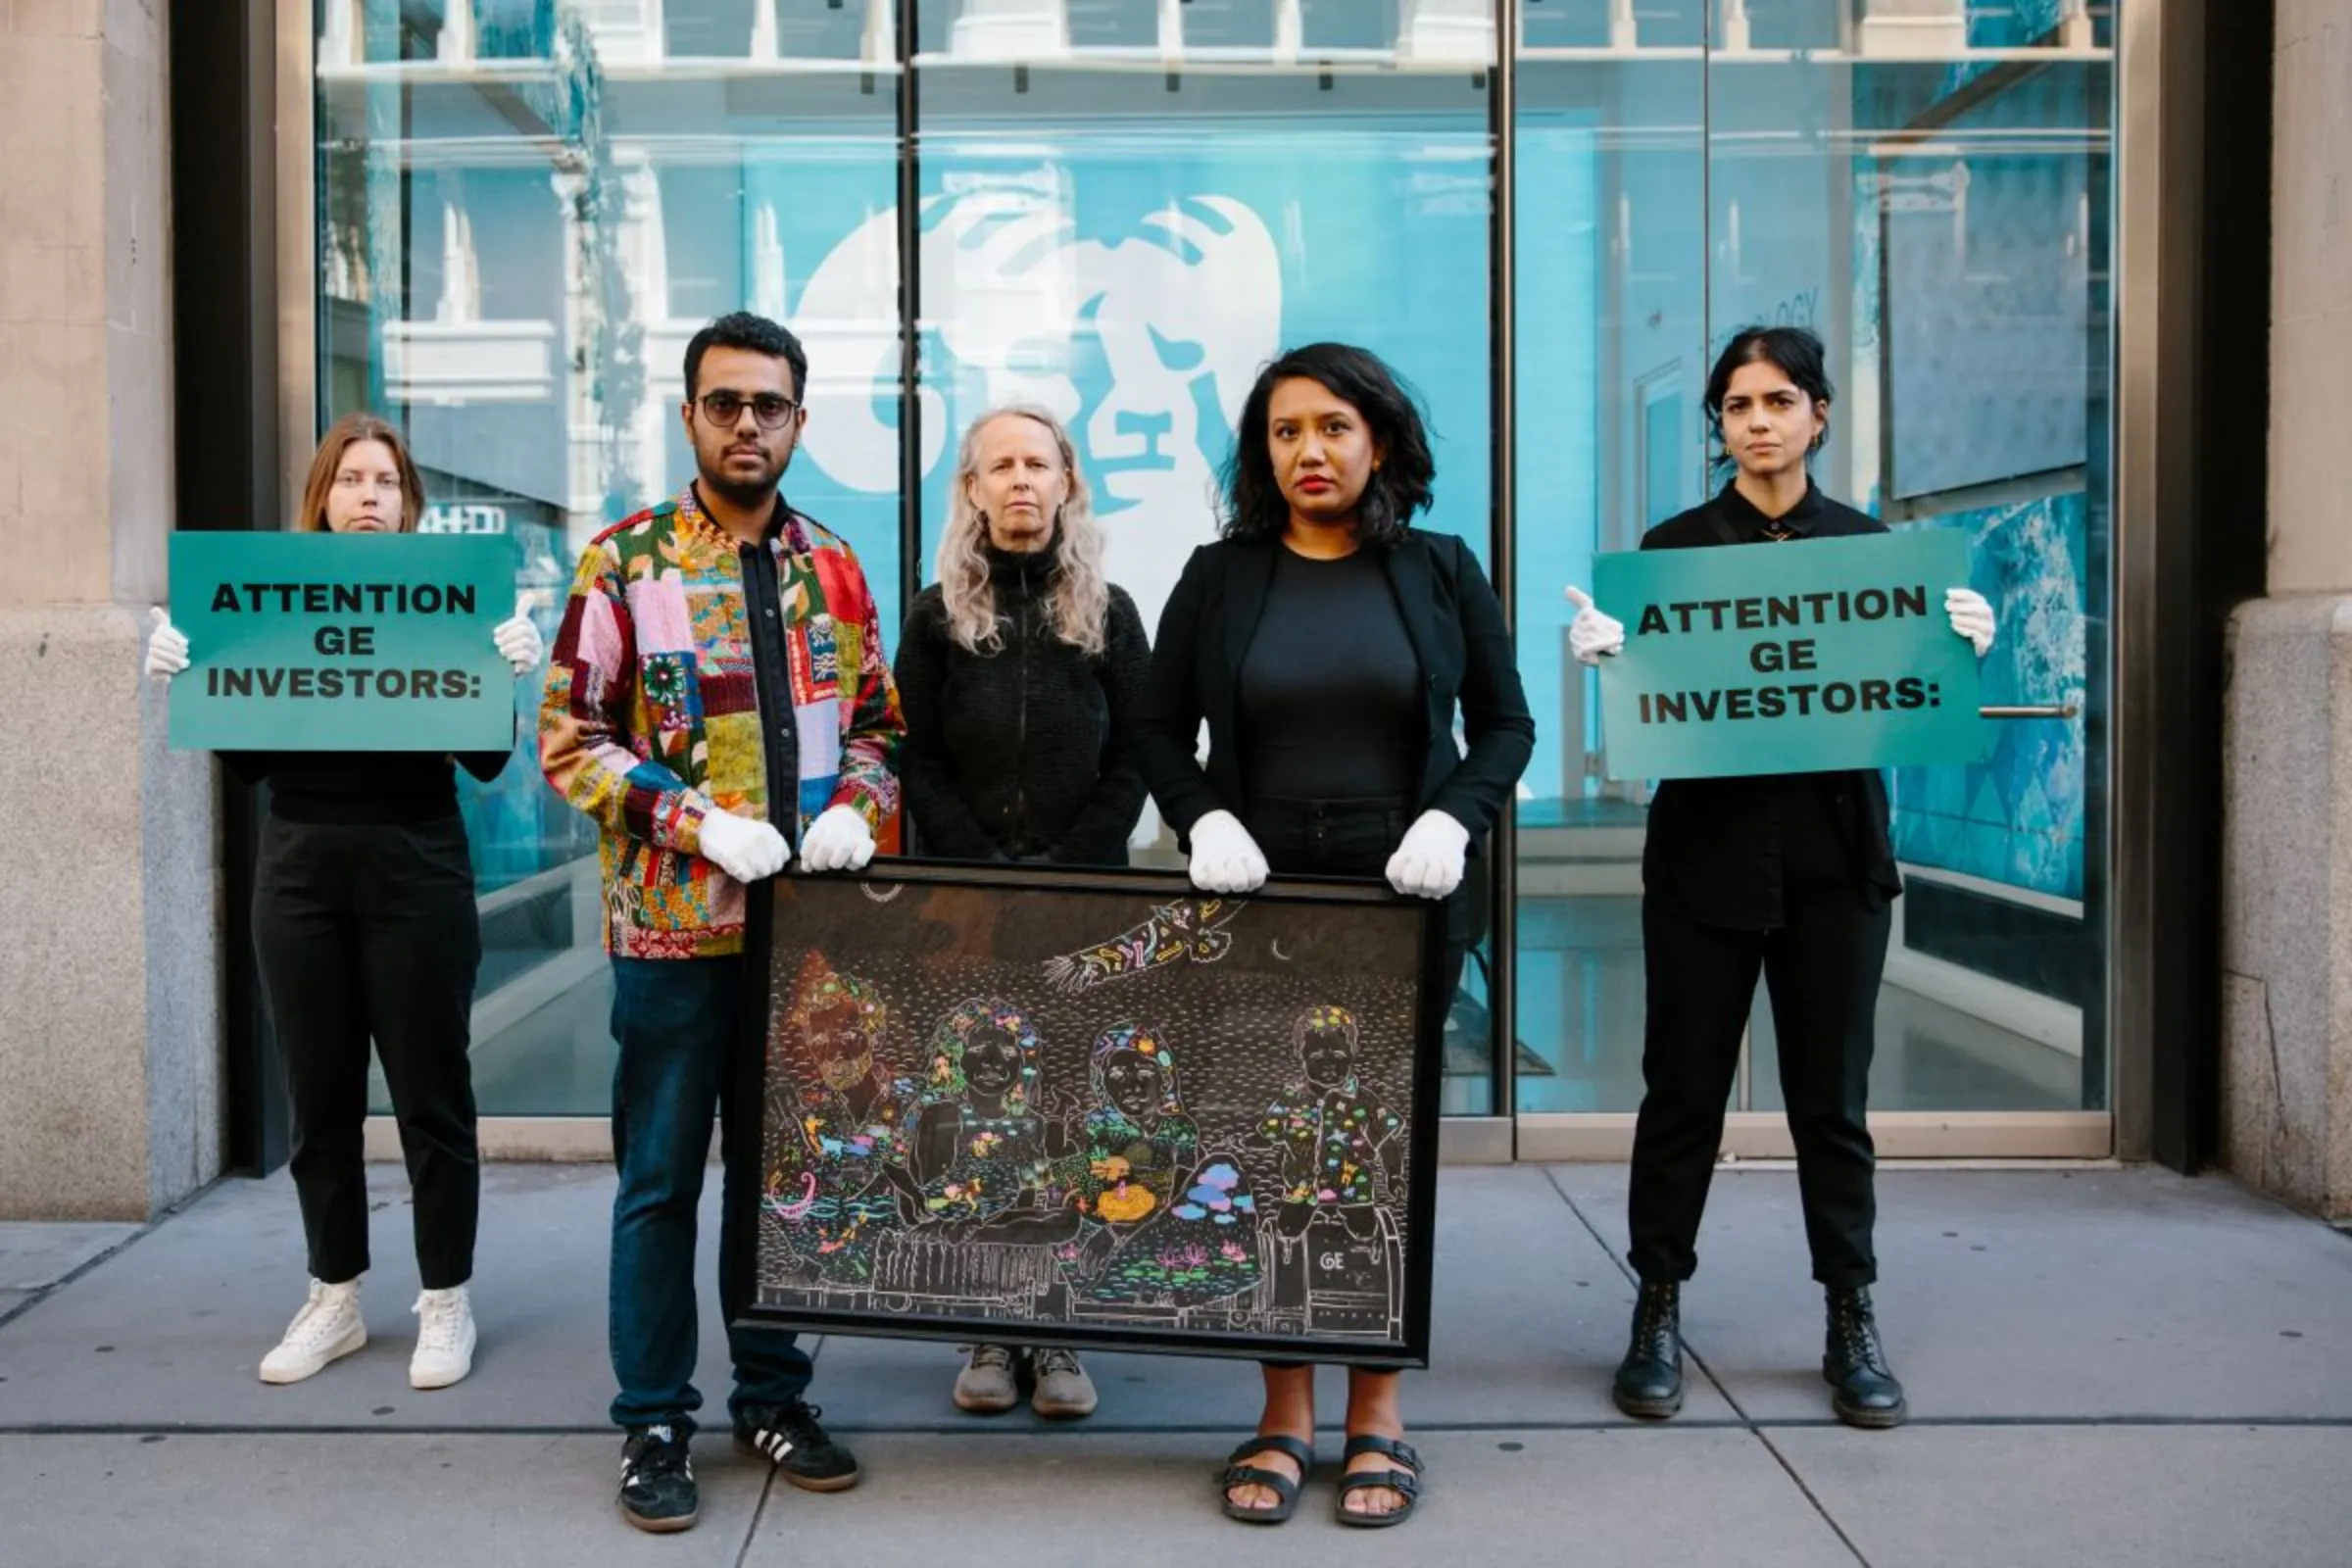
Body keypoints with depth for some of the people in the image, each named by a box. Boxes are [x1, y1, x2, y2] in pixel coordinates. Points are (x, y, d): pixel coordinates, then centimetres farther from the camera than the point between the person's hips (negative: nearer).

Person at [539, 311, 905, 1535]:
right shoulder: (625, 564, -4)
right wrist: (702, 823, -17)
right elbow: (570, 741, -6)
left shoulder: (833, 573, 8)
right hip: (674, 925, -4)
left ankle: (773, 1395, 27)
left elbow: (878, 722, 13)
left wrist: (856, 806, -8)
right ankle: (653, 1421, 18)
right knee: (662, 1178, 5)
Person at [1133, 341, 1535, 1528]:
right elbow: (1159, 730, 6)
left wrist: (1453, 821, -11)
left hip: (1403, 905, 0)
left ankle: (1376, 1416, 17)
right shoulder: (1219, 575, 4)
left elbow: (1505, 724, 6)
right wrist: (1204, 821, -11)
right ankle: (1285, 1416, 15)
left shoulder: (1440, 572, 4)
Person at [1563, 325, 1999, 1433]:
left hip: (1834, 852, 1)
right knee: (1684, 1087, 4)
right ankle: (1658, 1313, 16)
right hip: (1707, 850, -1)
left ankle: (1853, 1322, 19)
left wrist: (1958, 642, -12)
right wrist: (1603, 648, -20)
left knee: (1831, 1092, 8)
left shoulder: (1868, 542, 8)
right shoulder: (1673, 545, 3)